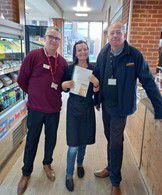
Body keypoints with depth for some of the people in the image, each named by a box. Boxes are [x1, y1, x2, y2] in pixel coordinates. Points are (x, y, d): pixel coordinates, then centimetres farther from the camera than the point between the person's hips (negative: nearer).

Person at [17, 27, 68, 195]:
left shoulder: (63, 62, 2)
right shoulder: (33, 56, -10)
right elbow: (22, 80, -4)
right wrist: (34, 94, 5)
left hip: (54, 109, 3)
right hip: (35, 108, -3)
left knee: (51, 139, 17)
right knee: (32, 141, 11)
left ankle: (47, 163, 44)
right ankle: (26, 173, 33)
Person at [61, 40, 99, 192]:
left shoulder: (93, 68, -1)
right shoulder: (70, 68, -4)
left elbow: (96, 91, -2)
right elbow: (63, 87, 3)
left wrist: (96, 83, -23)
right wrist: (67, 85, -19)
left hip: (88, 108, 2)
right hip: (74, 107, -2)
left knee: (84, 140, 17)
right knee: (73, 145, -2)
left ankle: (80, 164, 44)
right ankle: (69, 174, 20)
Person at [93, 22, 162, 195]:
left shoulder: (134, 55, -14)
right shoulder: (103, 54, -1)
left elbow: (148, 82, -13)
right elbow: (97, 76, 7)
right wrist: (97, 98, 8)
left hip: (120, 106, -4)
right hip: (105, 105, 4)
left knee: (115, 143, 3)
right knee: (109, 138, 19)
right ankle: (111, 168, 41)